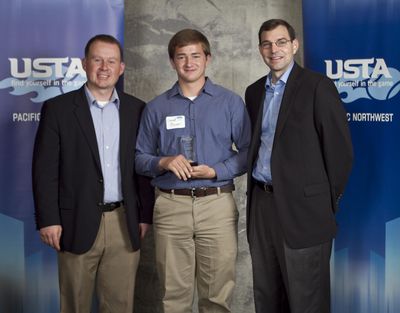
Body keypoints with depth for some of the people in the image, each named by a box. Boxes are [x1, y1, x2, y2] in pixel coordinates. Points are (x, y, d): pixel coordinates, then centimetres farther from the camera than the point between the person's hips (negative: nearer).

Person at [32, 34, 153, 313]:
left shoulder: (136, 109, 7)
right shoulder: (58, 109, -1)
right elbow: (45, 169, -3)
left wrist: (145, 216, 6)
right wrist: (48, 219, -9)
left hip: (125, 224, 3)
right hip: (78, 224, -2)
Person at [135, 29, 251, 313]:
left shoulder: (231, 102, 6)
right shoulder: (156, 107, 9)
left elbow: (248, 150, 4)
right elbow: (140, 158, 10)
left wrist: (216, 171, -11)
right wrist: (164, 162, -10)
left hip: (217, 204, -1)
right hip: (171, 206, 1)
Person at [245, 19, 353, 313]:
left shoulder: (318, 86, -6)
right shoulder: (254, 91, 13)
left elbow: (340, 149, -7)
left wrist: (328, 201, -4)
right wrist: (255, 191, 7)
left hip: (302, 206, -6)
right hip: (260, 203, 6)